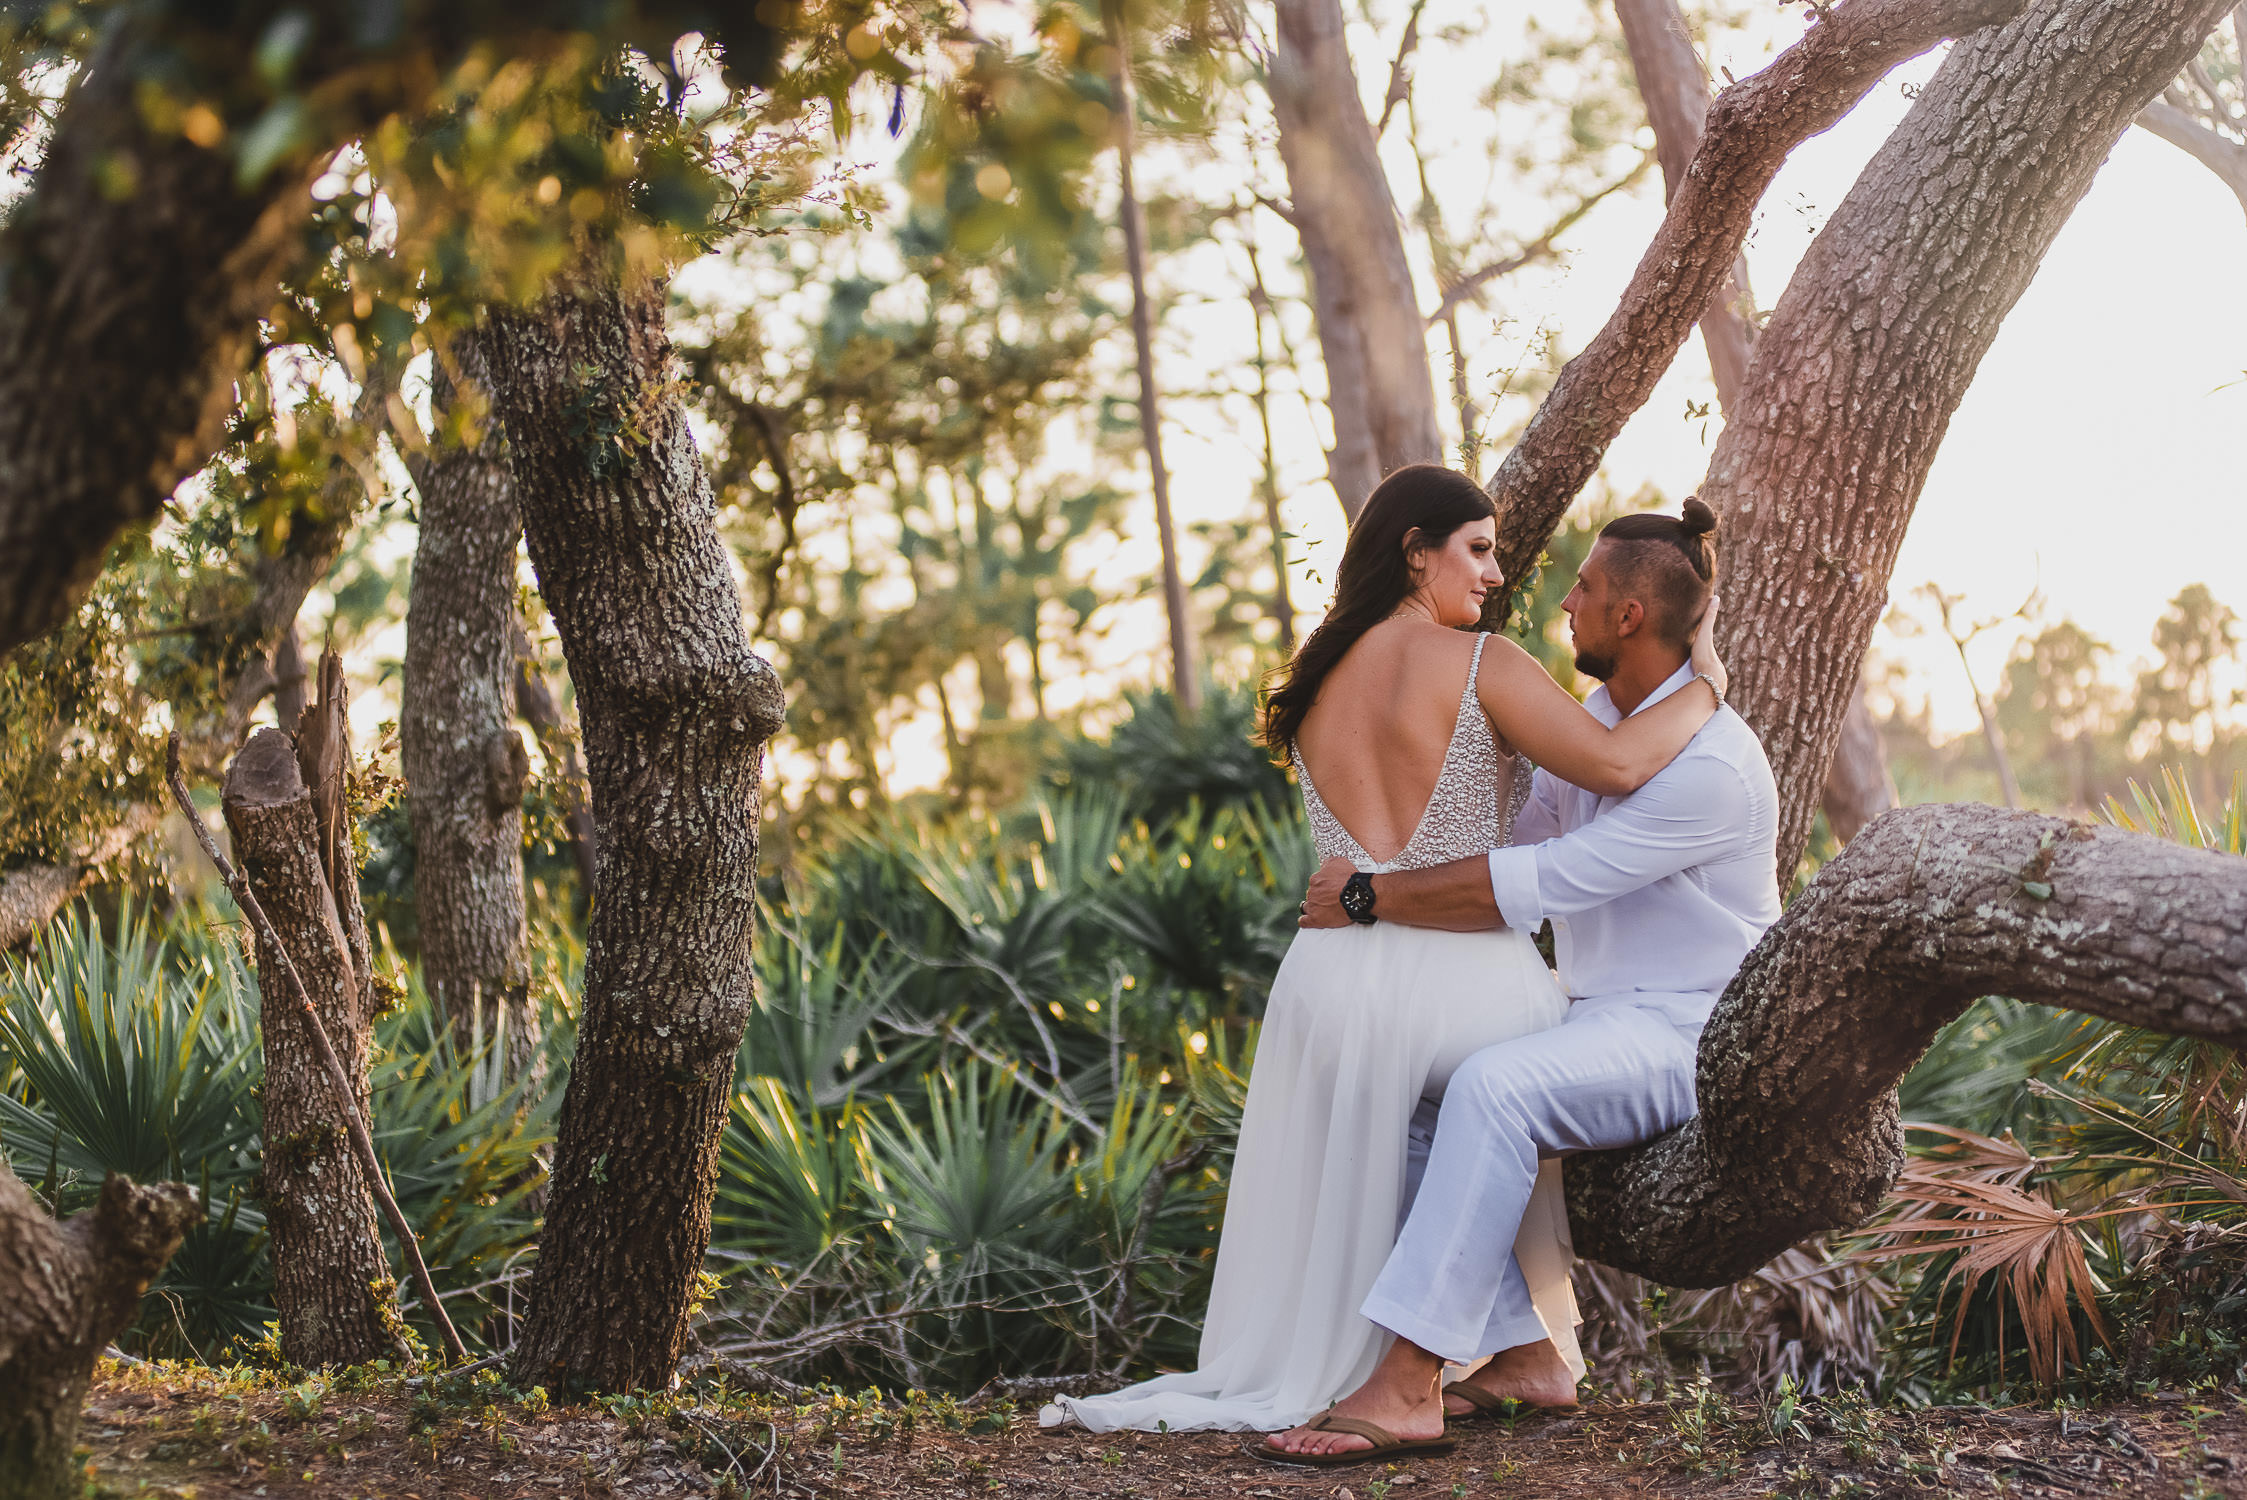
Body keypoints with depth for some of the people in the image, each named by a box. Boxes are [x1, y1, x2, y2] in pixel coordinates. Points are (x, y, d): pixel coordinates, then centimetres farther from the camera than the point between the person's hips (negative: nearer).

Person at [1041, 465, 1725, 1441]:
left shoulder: (1316, 682, 14)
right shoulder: (1482, 665, -6)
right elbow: (1617, 764, -15)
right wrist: (1703, 690, 2)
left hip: (1337, 982, 4)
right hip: (1469, 984, -4)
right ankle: (1540, 1333, 27)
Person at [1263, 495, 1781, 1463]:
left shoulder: (1712, 763, -21)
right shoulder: (1595, 722, 10)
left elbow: (1537, 886, -25)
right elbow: (1508, 836, 23)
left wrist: (1369, 897, -19)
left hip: (1688, 1035, -9)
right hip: (1599, 1019, 9)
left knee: (1492, 1089, -33)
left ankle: (1406, 1387, -36)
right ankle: (1522, 1356, -11)